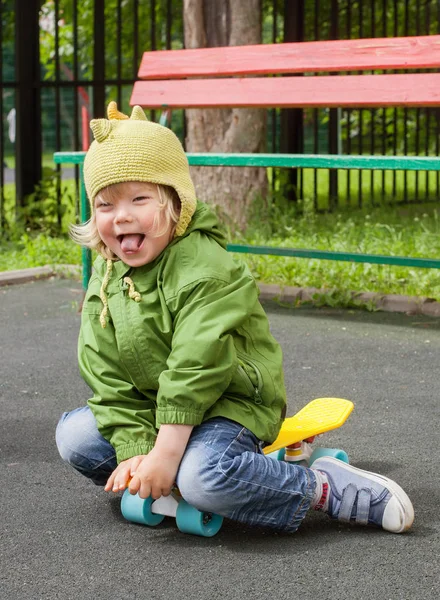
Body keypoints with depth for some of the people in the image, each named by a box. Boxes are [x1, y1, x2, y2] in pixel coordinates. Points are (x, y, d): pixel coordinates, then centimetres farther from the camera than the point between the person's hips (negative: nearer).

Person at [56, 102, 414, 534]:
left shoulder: (205, 269, -21)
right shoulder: (104, 279, 1)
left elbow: (196, 368, -26)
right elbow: (107, 378, -2)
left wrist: (165, 454, -27)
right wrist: (134, 451, -14)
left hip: (229, 403, -7)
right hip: (146, 410, 7)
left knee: (204, 475, -34)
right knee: (74, 437, -5)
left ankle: (324, 488, -16)